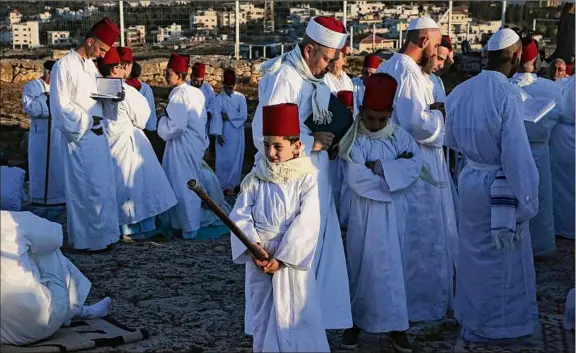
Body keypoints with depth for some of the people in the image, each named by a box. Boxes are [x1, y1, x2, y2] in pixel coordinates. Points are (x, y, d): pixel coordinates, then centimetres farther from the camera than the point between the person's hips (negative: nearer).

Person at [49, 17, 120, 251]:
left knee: (102, 187, 11)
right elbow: (61, 105, -14)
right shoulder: (64, 66, -10)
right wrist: (87, 121, -15)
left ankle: (101, 234, 21)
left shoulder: (91, 66, 13)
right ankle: (86, 238, 4)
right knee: (86, 188, -4)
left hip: (97, 134, 8)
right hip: (80, 136, -8)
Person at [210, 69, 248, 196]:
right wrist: (218, 134, -17)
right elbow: (216, 117, -10)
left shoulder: (241, 97, 0)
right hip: (224, 133, -1)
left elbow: (243, 115, -8)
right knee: (223, 159, 2)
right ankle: (225, 185, 9)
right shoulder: (219, 99, -4)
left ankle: (233, 184, 14)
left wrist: (228, 116, -11)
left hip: (237, 134, 1)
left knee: (236, 159, 6)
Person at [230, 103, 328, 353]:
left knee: (295, 319, 0)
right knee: (263, 317, 15)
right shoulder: (255, 178, 2)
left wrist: (281, 257, -18)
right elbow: (240, 216, -3)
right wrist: (253, 246, -18)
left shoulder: (306, 179, -7)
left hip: (292, 259, -3)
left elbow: (306, 223, -14)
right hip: (259, 259, 3)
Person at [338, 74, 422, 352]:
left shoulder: (400, 136, 1)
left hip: (392, 213, 2)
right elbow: (356, 179, -18)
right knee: (361, 264, 8)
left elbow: (414, 167, -13)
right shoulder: (353, 139, -7)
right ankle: (357, 321, 21)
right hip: (363, 212, -2)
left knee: (392, 266, 7)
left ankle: (396, 325, 17)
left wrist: (378, 167, -17)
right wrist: (395, 168, -12)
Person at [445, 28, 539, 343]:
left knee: (474, 252, 22)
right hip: (500, 187, -6)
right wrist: (526, 202, -13)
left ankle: (470, 315, 36)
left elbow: (451, 139, 12)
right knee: (499, 259, 11)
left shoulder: (460, 91, -1)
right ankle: (488, 326, 24)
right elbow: (517, 153, -20)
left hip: (469, 180, 6)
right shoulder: (508, 95, -21)